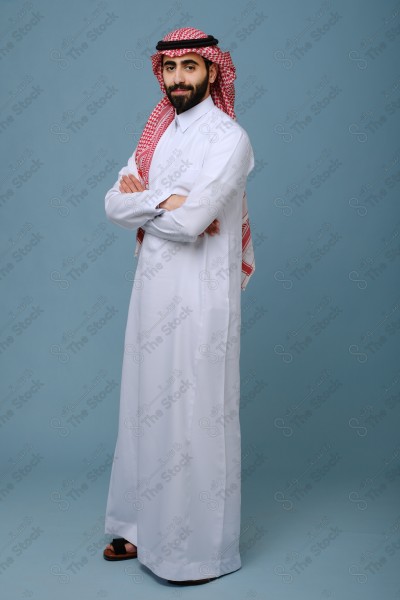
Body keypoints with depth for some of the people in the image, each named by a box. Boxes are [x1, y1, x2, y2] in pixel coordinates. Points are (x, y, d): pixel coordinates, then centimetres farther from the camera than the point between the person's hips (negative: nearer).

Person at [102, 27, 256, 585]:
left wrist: (141, 198, -5)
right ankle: (146, 528, 33)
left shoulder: (228, 137, -10)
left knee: (196, 415, 1)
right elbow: (115, 203, 3)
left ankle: (203, 549, 19)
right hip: (153, 289, 7)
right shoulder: (157, 135, 14)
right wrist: (167, 202, -13)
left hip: (201, 297, -7)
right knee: (148, 408, 15)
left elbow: (189, 223, -21)